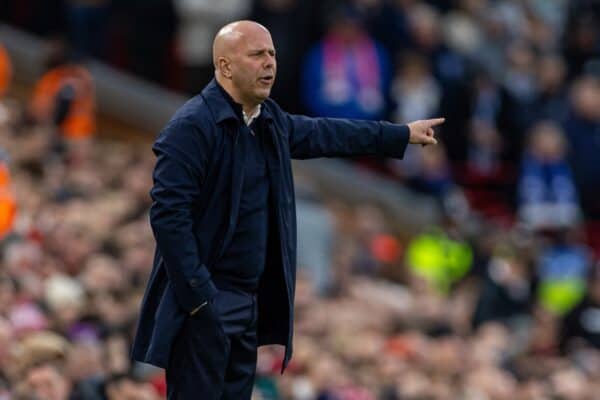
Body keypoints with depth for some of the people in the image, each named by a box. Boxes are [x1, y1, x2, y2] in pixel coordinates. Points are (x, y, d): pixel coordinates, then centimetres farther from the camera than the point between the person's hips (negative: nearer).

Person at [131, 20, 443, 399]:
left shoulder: (270, 121, 12)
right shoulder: (192, 126, -16)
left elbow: (322, 133, 31)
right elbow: (168, 213, -20)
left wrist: (401, 134, 38)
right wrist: (197, 294, -22)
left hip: (251, 298, 9)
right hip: (204, 301, -9)